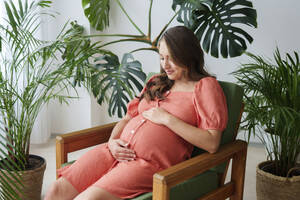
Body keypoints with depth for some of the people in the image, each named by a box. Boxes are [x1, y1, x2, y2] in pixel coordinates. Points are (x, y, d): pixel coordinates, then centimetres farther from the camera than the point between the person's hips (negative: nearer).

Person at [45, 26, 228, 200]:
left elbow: (212, 144, -8)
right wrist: (113, 141, 3)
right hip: (119, 152, 7)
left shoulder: (206, 86, 3)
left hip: (150, 162, -6)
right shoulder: (156, 82, 24)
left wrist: (167, 119, -10)